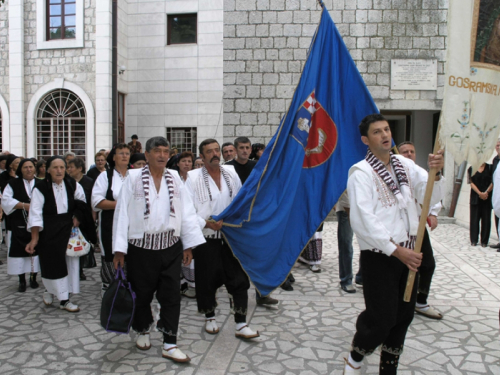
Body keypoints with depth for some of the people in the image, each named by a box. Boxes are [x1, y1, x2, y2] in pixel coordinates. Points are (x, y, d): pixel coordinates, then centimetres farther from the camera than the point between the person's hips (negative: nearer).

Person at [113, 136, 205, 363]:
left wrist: (189, 244, 2)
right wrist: (119, 249, -7)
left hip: (171, 247, 2)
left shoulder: (174, 179, 6)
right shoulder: (133, 178, -1)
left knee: (171, 295, 3)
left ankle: (169, 344, 14)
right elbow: (122, 213, -3)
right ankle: (143, 331, 38)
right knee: (142, 293, 12)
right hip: (141, 248, -2)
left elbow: (187, 212, 6)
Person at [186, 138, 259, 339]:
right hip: (207, 238, -3)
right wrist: (206, 223, -19)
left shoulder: (231, 173, 4)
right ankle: (210, 317, 33)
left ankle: (241, 324, 10)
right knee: (208, 279, 10)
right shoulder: (193, 178, -8)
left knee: (239, 279, 0)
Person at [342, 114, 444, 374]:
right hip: (379, 257, -6)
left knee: (403, 315, 13)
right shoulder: (361, 172, -12)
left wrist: (435, 174, -16)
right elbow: (363, 221, -20)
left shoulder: (405, 165, 8)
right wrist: (396, 251, -20)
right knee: (381, 319, -3)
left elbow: (429, 197, 3)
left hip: (408, 253, 6)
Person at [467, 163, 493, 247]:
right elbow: (471, 182, -2)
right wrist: (480, 193, -13)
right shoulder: (471, 169, 5)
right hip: (475, 197, 0)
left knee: (486, 219, 2)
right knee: (474, 218, 2)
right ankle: (474, 240, 9)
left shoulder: (489, 167, 5)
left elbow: (493, 182, -1)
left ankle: (484, 241, 9)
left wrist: (486, 192, -13)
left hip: (487, 197, 0)